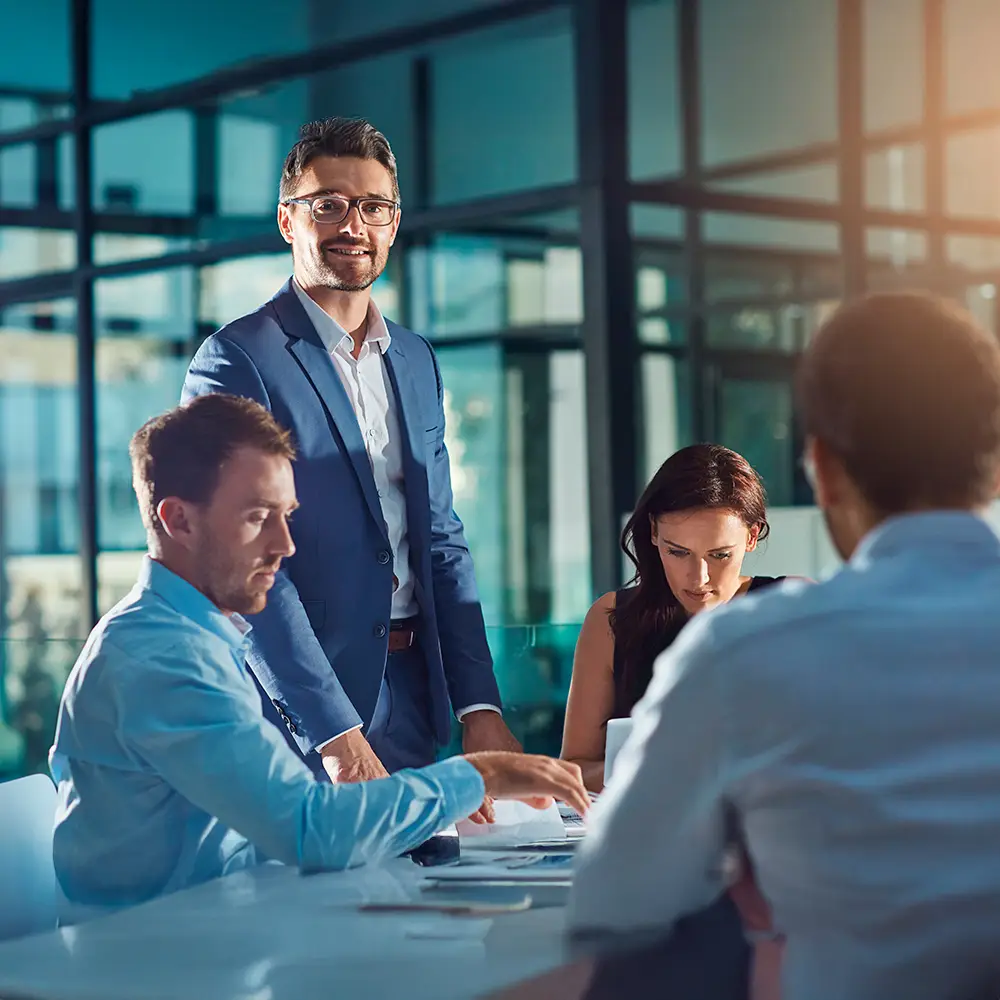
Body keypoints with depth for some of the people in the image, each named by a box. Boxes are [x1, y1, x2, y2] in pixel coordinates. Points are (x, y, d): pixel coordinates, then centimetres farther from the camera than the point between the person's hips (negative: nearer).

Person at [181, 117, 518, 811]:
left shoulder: (416, 361, 14)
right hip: (297, 710, -6)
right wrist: (337, 737, -21)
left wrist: (481, 708, 4)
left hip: (412, 697, 6)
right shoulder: (236, 361, -9)